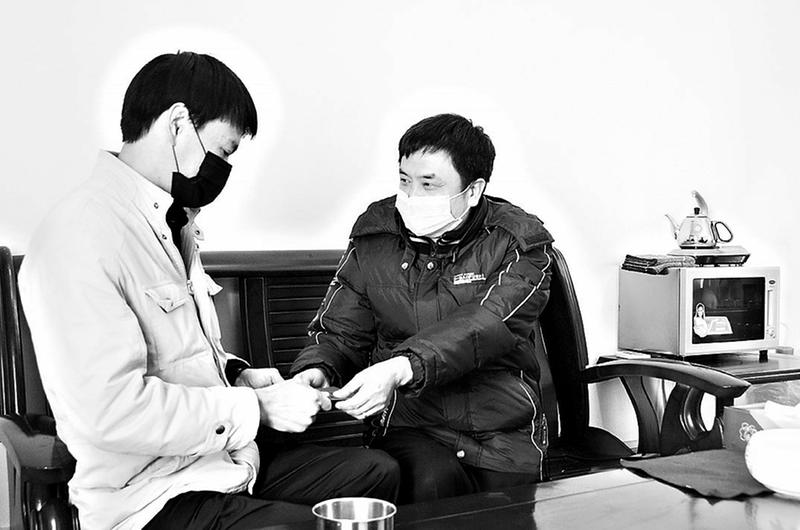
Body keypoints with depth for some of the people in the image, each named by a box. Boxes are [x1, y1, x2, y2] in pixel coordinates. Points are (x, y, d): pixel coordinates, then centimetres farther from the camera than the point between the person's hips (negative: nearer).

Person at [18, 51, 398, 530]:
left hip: (223, 461, 10)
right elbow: (111, 408, -27)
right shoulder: (81, 238, -21)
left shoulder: (173, 222, 11)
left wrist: (238, 375, 4)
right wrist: (255, 409, -19)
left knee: (379, 472, 10)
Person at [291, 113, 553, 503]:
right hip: (410, 426, 1)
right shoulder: (374, 239, 6)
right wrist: (315, 370, -13)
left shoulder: (518, 244, -3)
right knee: (433, 480, -29)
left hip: (504, 432, 0)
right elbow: (339, 333, 11)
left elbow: (484, 327, -20)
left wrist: (400, 368, -35)